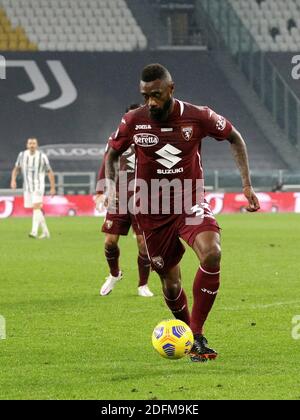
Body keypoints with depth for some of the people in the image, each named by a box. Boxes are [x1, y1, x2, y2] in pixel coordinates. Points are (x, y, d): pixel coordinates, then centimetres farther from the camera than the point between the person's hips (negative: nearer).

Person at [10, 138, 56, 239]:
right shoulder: (22, 155, 1)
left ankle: (34, 232, -30)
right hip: (27, 188, 5)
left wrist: (53, 188, 2)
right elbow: (16, 169, 10)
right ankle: (45, 232, 25)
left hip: (38, 186, -5)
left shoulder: (42, 157, -8)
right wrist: (13, 180, -8)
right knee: (37, 210, 11)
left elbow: (50, 172, 1)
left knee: (36, 207, -21)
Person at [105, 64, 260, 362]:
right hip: (152, 211, 1)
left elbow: (234, 138, 7)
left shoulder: (198, 117, -11)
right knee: (170, 282, 5)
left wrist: (247, 184, 2)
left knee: (211, 254, -28)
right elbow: (112, 154, 11)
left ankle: (197, 337, -18)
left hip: (191, 203, -1)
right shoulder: (133, 122, -8)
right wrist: (110, 185, -7)